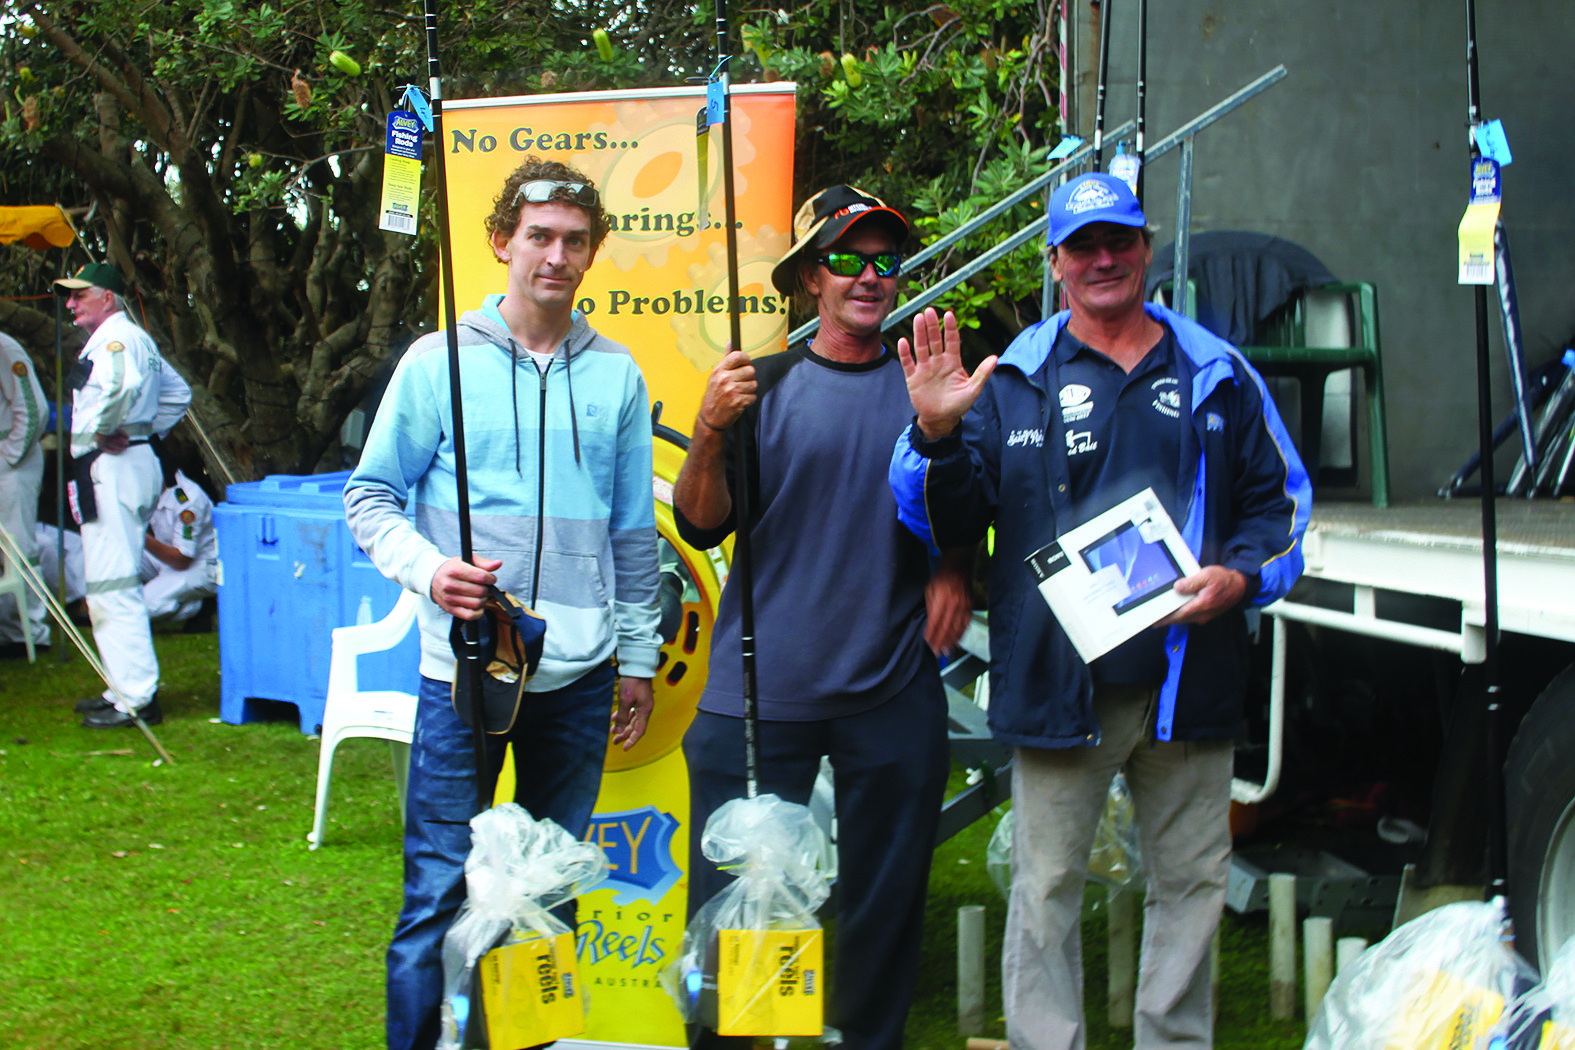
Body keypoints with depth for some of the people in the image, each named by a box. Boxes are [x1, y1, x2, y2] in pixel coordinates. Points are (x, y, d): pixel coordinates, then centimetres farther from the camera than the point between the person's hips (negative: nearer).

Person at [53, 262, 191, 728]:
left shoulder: (116, 338, -13)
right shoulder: (131, 338, 21)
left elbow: (123, 385, -35)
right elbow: (176, 392, 30)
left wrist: (101, 430, -21)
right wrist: (148, 431, 18)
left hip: (112, 466, -11)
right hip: (131, 462, 11)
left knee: (112, 585, -11)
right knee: (107, 585, 16)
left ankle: (137, 699, -12)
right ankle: (128, 687, 22)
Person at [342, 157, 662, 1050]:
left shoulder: (615, 375, 10)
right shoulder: (441, 362, 1)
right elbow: (370, 496, 4)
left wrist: (638, 657, 13)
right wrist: (429, 569, -14)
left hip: (580, 675, 3)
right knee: (441, 892, -4)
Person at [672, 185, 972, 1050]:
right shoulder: (765, 385, 0)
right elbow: (702, 526, -6)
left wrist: (954, 571, 3)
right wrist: (710, 434, -22)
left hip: (893, 688, 2)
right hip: (762, 690, -2)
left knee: (886, 889, 9)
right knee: (730, 890, 1)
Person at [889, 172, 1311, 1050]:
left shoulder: (1218, 376, 9)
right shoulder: (1015, 382, 4)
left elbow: (1281, 500, 13)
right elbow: (947, 521, 0)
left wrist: (1241, 575, -6)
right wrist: (936, 435, -19)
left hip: (1189, 679, 2)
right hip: (1060, 682, -2)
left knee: (1190, 881, 10)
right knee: (1047, 888, 1)